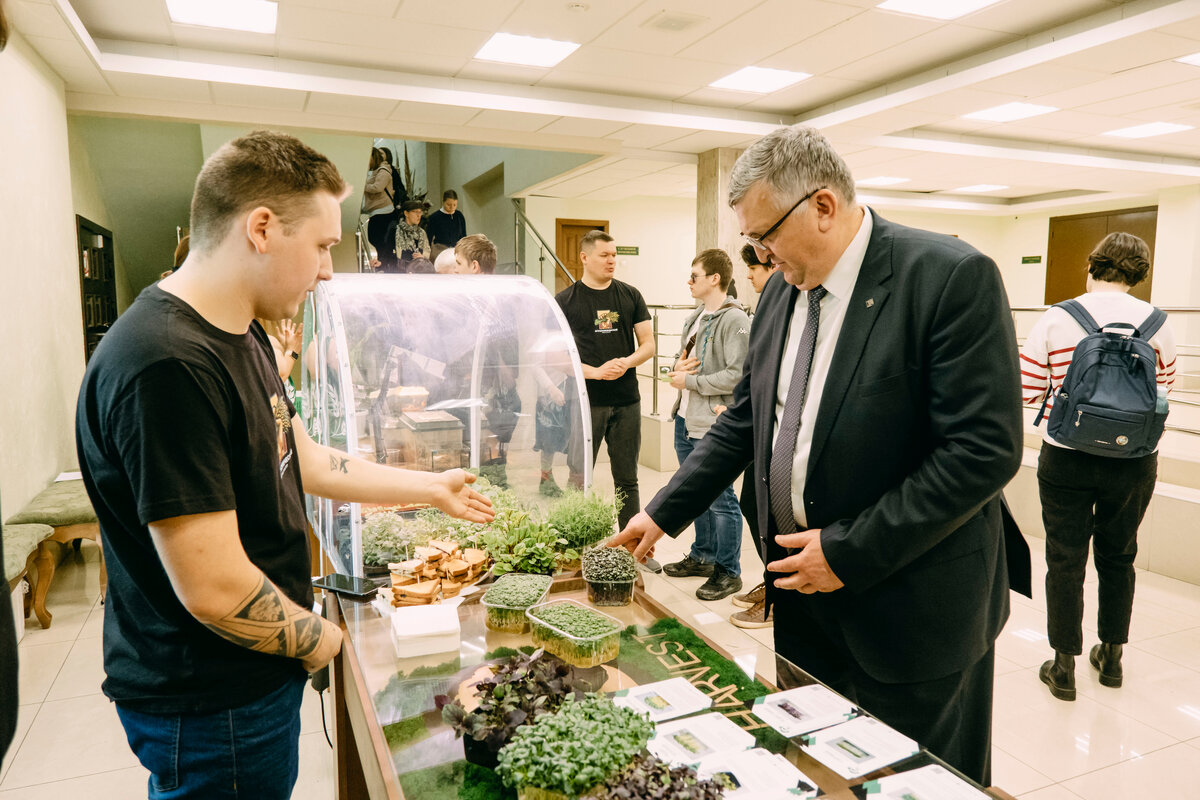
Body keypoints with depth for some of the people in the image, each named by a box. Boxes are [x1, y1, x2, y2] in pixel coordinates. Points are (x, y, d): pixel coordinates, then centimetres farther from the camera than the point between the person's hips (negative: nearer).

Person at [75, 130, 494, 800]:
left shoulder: (243, 336, 3)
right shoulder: (167, 366, -31)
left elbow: (304, 460, 12)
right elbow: (215, 588, -30)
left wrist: (432, 488, 14)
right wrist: (316, 638, -12)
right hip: (212, 704, -9)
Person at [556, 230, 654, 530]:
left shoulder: (630, 295, 9)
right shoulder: (565, 300, 1)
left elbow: (648, 345, 9)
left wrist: (627, 362, -12)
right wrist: (596, 371, -15)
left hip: (627, 401, 3)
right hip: (585, 402, -2)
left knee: (627, 480, 10)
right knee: (579, 479, 2)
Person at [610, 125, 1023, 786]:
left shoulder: (954, 277, -17)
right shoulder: (780, 293, 5)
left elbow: (985, 450, -21)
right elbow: (743, 422, 11)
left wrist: (850, 552, -20)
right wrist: (663, 514, 6)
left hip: (908, 603, -6)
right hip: (805, 592, 7)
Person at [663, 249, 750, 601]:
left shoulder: (735, 321, -14)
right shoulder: (695, 317, 14)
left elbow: (738, 376, -22)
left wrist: (691, 381, -15)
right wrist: (678, 367, 2)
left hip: (714, 424, -9)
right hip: (686, 419, 9)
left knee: (719, 499, -1)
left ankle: (728, 572, 12)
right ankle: (703, 556, 35)